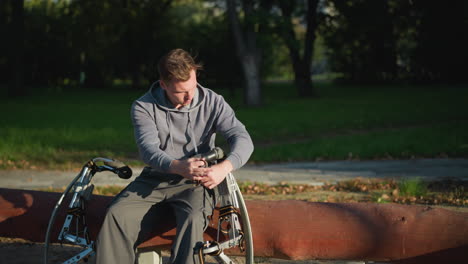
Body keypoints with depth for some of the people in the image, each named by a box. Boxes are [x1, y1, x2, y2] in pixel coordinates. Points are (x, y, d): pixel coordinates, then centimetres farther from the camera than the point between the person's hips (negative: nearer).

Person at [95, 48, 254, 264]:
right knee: (116, 215, -25)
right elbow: (148, 149, -17)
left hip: (194, 183, -1)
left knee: (193, 218, -35)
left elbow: (242, 138, -10)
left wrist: (225, 167, -34)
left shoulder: (212, 102, -1)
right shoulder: (144, 107, -2)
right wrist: (178, 167, -40)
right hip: (154, 180, 2)